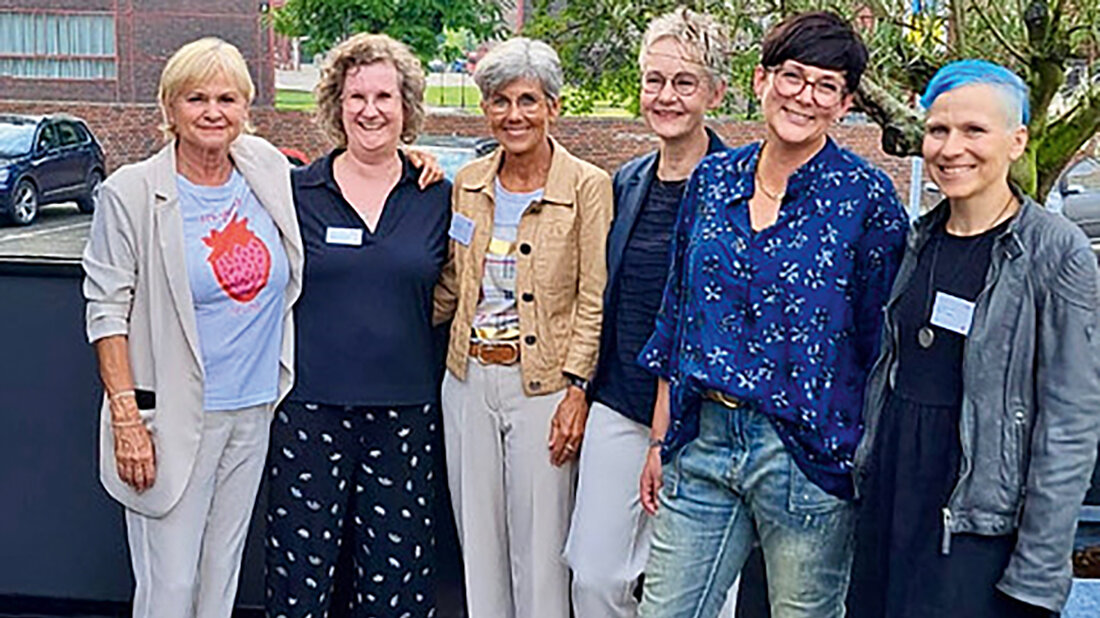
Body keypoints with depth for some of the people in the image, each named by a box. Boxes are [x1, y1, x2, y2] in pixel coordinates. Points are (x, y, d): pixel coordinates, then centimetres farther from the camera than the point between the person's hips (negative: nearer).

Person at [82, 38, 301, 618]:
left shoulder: (266, 168, 4)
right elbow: (107, 310, -7)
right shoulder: (130, 193, -8)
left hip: (256, 408, 4)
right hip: (174, 414, -4)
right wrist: (126, 418, -13)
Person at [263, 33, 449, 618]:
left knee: (395, 570, 8)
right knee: (301, 563, 3)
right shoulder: (297, 191, 2)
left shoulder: (436, 197, 6)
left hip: (403, 409, 1)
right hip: (310, 404, -1)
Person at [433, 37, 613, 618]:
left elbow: (595, 301, -9)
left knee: (540, 546, 3)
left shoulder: (589, 187, -7)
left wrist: (577, 386, -14)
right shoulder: (468, 183, 7)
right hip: (467, 381, 5)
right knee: (478, 540, 14)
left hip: (541, 385, -5)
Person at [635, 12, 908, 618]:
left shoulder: (865, 196, -6)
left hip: (809, 453, -4)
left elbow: (882, 343, -3)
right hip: (702, 440, 4)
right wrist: (660, 438, 11)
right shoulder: (712, 179, 6)